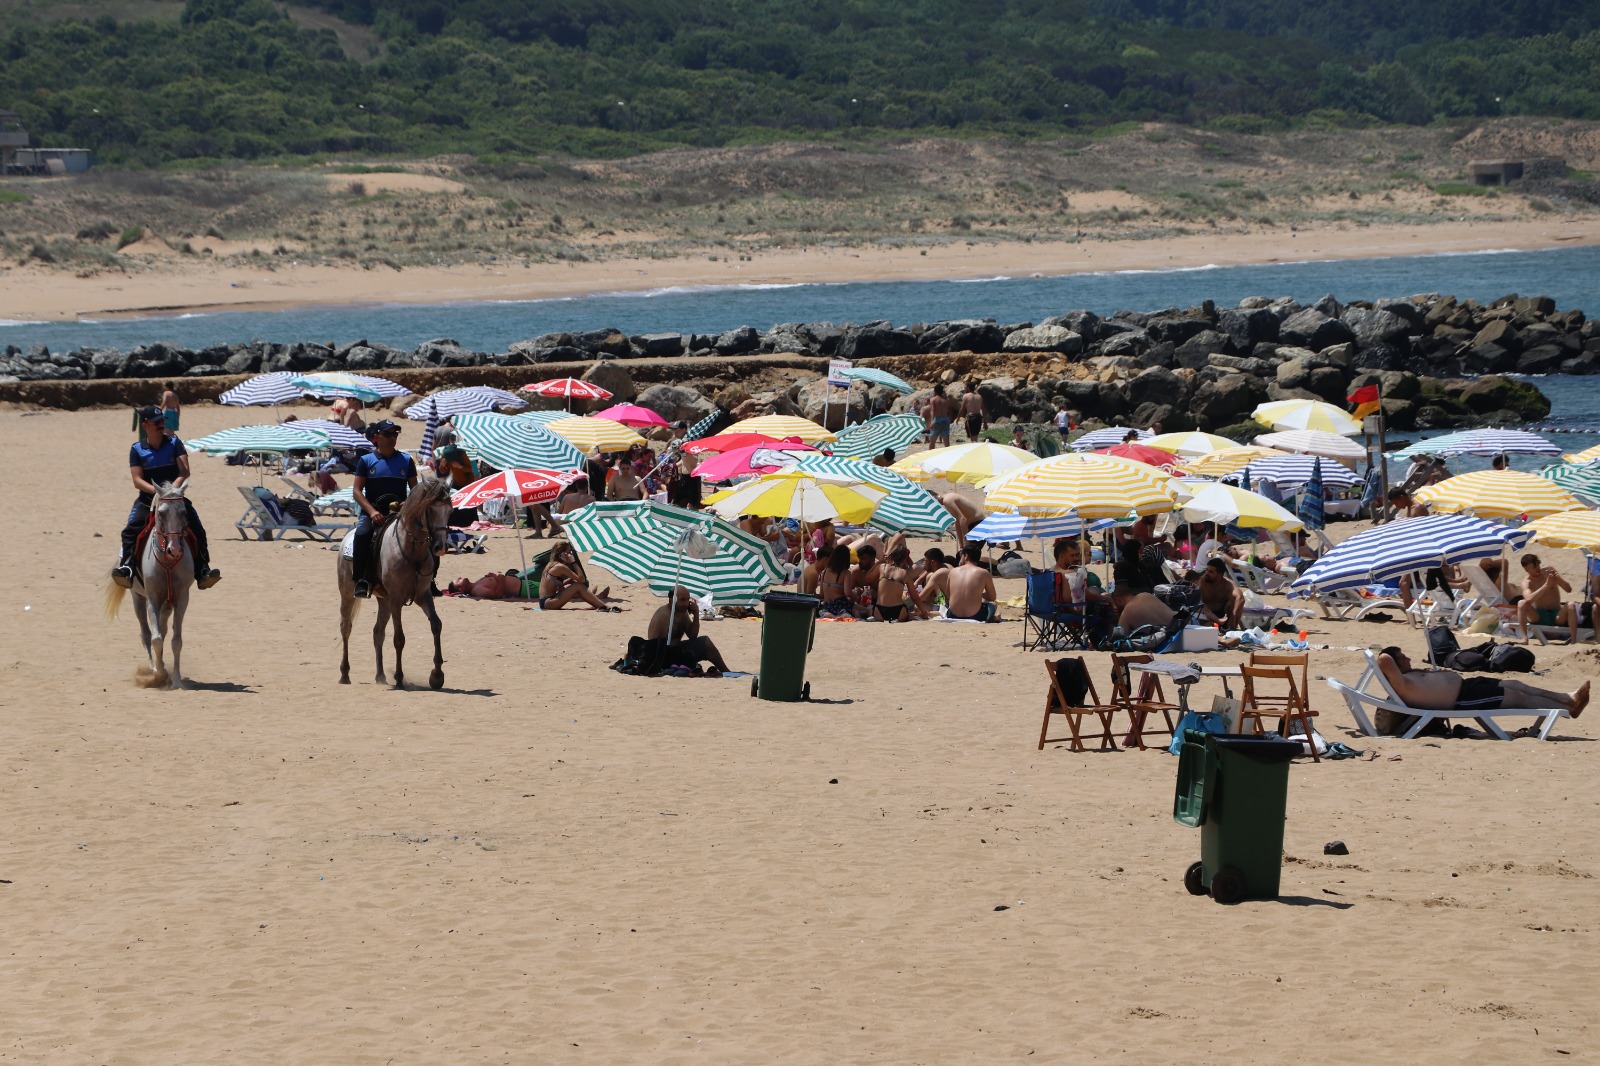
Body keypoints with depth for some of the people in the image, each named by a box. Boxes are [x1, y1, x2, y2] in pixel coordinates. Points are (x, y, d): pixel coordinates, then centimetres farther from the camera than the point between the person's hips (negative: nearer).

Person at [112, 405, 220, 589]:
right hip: (148, 498, -1)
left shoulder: (174, 443, 5)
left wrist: (172, 488, -22)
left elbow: (185, 472, -4)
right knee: (130, 530, -24)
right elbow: (137, 480, -6)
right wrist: (157, 491, -23)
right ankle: (126, 568, -29)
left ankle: (202, 571, -16)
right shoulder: (137, 449, 2)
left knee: (197, 530, -17)